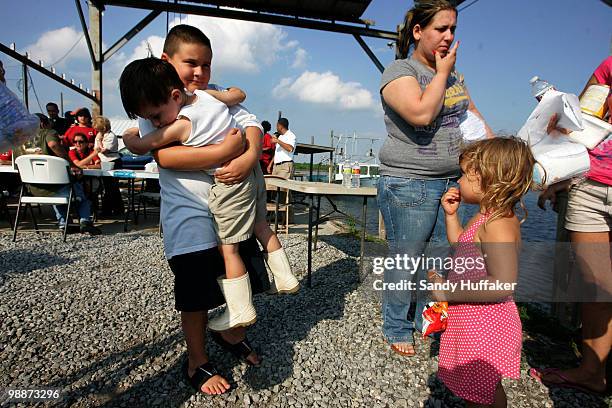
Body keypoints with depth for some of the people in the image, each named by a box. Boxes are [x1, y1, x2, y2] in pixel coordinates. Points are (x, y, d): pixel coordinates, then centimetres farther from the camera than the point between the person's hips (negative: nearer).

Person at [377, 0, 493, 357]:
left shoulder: (454, 73, 18)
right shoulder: (400, 71, -6)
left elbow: (473, 115, 25)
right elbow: (421, 113, -23)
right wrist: (442, 72, -8)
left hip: (454, 181, 7)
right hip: (410, 185, -7)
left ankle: (427, 320, 32)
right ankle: (397, 330, 21)